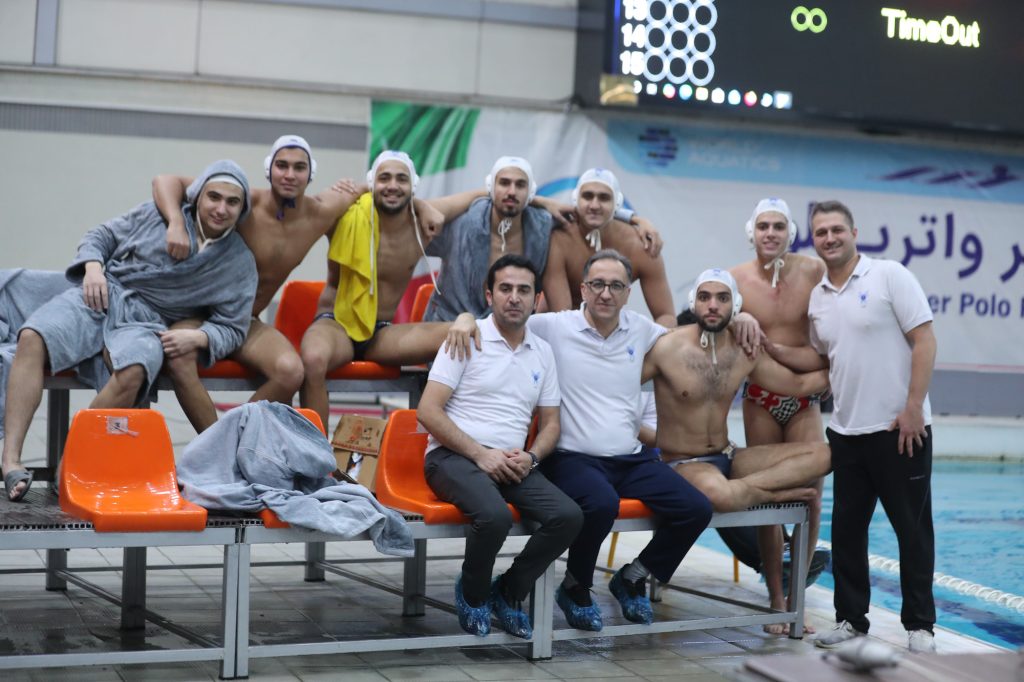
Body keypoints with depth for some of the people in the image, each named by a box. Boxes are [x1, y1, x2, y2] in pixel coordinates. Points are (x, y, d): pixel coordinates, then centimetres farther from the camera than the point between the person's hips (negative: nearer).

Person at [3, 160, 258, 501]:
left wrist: (198, 337, -14)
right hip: (101, 295, 1)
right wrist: (93, 267, -5)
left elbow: (232, 328, 6)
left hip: (147, 323, -1)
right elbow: (102, 235, 16)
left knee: (133, 371, -38)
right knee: (33, 338, -28)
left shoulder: (241, 264, 7)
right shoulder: (159, 213, 10)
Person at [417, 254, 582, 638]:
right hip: (453, 456, -5)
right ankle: (472, 593, -2)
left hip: (512, 463, 5)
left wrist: (531, 456, -4)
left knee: (568, 516, -21)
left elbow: (550, 423, 18)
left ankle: (508, 592, 3)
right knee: (494, 515, -35)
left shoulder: (542, 352, 15)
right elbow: (428, 411, -7)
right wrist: (481, 454, -14)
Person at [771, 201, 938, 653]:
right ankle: (851, 618, 21)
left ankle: (920, 625, 12)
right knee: (846, 529, 10)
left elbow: (924, 341, -11)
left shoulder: (890, 276, -8)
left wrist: (913, 406, -16)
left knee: (912, 528, 2)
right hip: (846, 431, 6)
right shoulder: (817, 298, 10)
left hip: (899, 428, -6)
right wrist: (769, 349, 7)